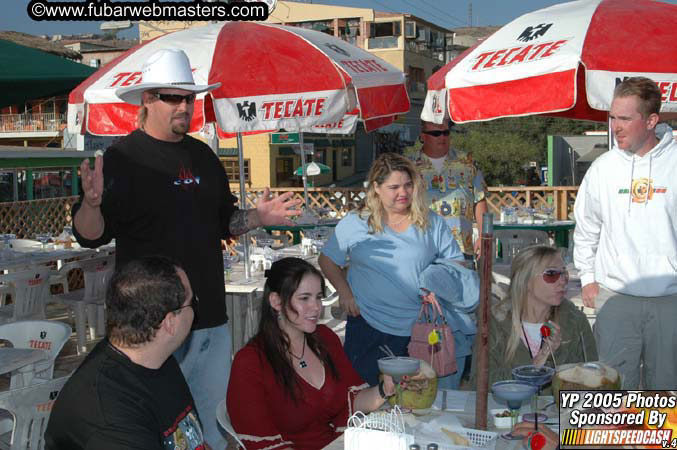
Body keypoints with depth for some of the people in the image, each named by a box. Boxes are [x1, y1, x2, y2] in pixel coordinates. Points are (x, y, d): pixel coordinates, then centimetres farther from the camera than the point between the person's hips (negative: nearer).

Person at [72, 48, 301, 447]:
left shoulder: (203, 156, 11)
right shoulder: (124, 157, -8)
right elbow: (90, 236, -13)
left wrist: (258, 217, 3)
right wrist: (91, 203, -34)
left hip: (211, 317, 6)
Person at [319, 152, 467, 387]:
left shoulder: (433, 224, 5)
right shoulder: (354, 223, 2)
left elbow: (457, 264, 8)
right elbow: (327, 260, 11)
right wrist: (344, 292, -2)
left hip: (420, 332, 1)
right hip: (368, 328, -1)